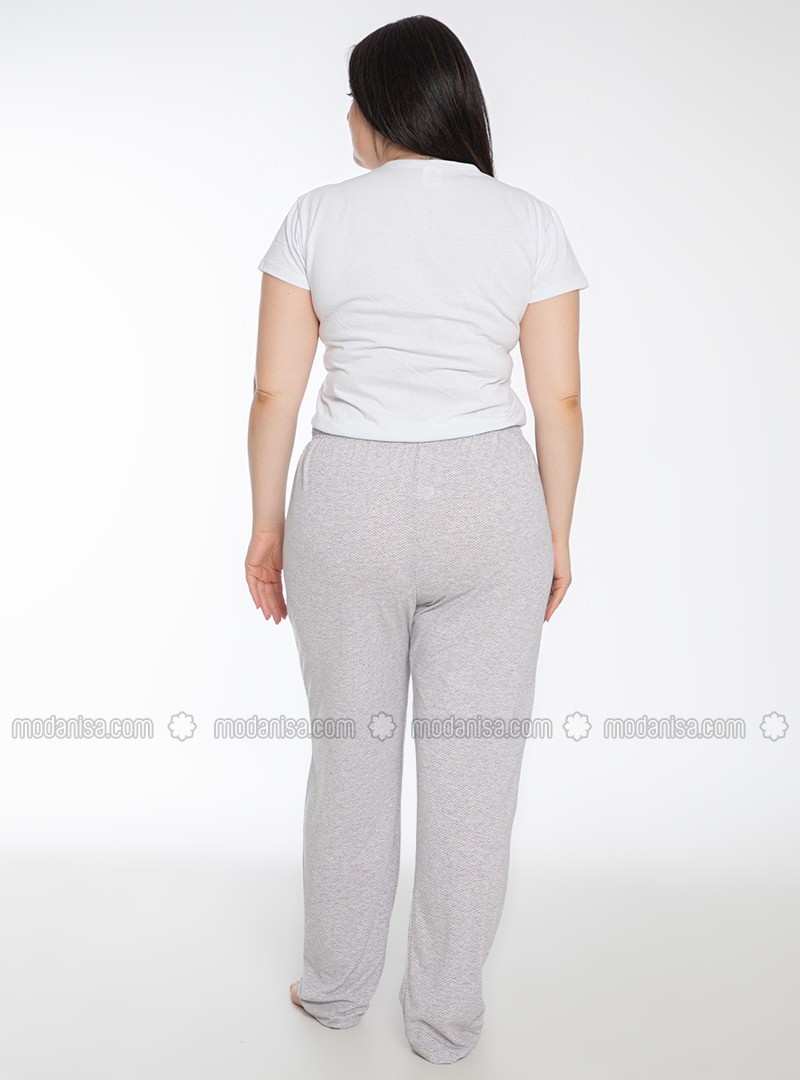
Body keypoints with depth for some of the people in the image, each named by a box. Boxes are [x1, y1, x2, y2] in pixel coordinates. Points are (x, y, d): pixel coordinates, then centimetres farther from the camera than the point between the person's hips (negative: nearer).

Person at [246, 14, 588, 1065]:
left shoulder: (319, 218, -2)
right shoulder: (531, 221, 0)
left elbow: (275, 391, -4)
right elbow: (560, 399, -2)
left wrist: (267, 525, 7)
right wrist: (556, 536, 8)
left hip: (349, 502, 0)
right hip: (490, 504, 0)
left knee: (353, 753, 16)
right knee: (473, 765, 11)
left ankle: (336, 987, 34)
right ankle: (445, 1017, 26)